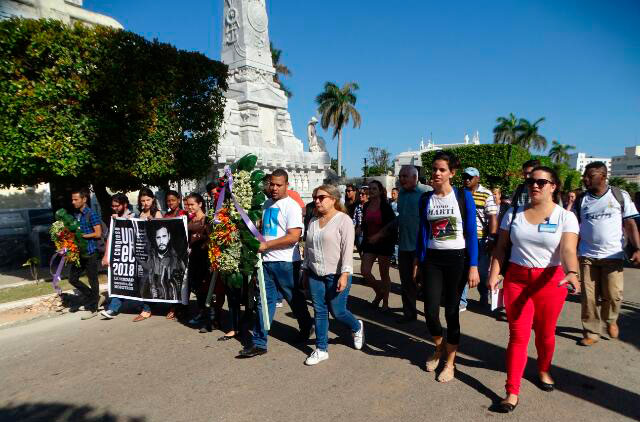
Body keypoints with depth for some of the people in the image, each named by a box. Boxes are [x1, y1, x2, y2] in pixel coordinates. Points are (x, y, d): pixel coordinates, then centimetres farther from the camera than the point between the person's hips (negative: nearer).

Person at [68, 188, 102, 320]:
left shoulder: (91, 214, -10)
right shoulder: (75, 215, 12)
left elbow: (98, 233, -13)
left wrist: (81, 235, -16)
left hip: (90, 252, -8)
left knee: (92, 280, 3)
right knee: (72, 279, 10)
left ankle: (93, 309, 13)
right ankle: (94, 297, 27)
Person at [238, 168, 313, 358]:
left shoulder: (291, 206, -11)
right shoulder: (266, 204, 12)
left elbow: (293, 237, -20)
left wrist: (266, 245, -18)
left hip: (286, 262, -6)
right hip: (267, 261, 6)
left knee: (295, 299, 12)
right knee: (264, 301, 6)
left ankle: (306, 327, 36)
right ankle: (259, 342, 13)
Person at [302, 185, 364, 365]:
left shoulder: (343, 220, -10)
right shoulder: (314, 221, 11)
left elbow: (348, 249, -16)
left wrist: (345, 275, -21)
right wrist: (305, 271, 15)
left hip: (336, 275, -5)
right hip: (315, 275, 6)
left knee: (337, 312, 4)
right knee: (319, 312, 9)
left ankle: (357, 327, 35)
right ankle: (321, 349, 21)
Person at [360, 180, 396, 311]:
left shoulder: (385, 206, -8)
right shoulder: (366, 206, 6)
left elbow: (392, 225, -11)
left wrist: (378, 235, -18)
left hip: (384, 242, -4)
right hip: (369, 242, 4)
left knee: (384, 274, 5)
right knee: (365, 272, -5)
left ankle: (385, 302, 22)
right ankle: (378, 293, 22)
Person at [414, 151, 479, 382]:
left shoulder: (463, 196, -4)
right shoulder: (425, 199, 4)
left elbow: (471, 233, -5)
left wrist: (473, 266, -9)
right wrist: (418, 259, 8)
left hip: (457, 259, -2)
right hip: (432, 259, 2)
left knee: (452, 311, 5)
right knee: (430, 311, -1)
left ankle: (450, 362, 26)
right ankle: (439, 347, 32)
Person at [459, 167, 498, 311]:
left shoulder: (487, 195, -4)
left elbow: (493, 217, -8)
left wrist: (492, 239, -14)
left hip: (481, 239, -2)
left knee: (482, 271, 11)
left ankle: (484, 298, 34)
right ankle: (461, 302, 12)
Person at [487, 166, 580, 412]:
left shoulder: (565, 217, -4)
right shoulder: (514, 214, 3)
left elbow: (568, 250, -17)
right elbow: (501, 247, 3)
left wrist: (572, 273, -37)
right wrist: (494, 274, -10)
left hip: (550, 281, 0)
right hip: (516, 279, 1)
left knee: (545, 334, 14)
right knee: (518, 336, 0)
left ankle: (543, 370, 44)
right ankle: (512, 392, 8)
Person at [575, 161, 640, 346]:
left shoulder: (620, 195, 0)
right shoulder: (581, 200, 4)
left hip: (613, 255, -1)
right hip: (587, 256, 2)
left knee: (613, 295, 1)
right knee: (589, 297, 3)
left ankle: (610, 320, 32)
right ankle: (591, 332, 16)